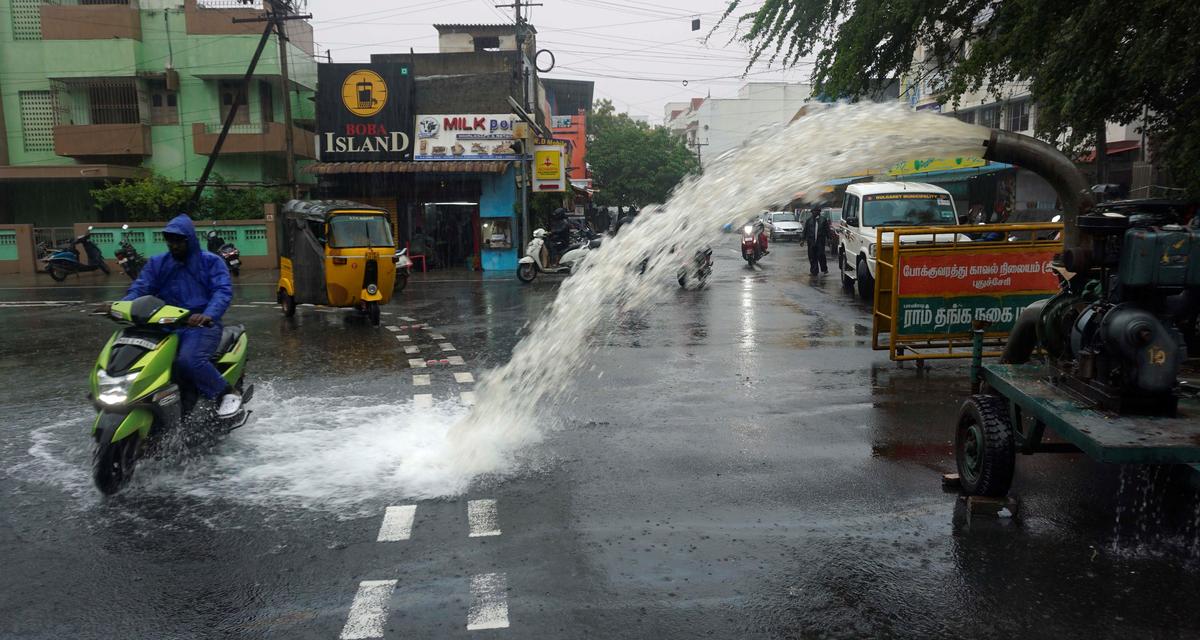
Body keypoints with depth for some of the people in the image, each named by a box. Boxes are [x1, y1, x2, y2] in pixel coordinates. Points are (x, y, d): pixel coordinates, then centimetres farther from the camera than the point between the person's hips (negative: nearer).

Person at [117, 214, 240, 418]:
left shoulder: (211, 261, 4)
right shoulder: (157, 264, 17)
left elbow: (223, 291, -11)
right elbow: (140, 289, 5)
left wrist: (208, 315, -31)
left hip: (200, 325, -5)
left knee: (189, 359, -34)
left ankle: (228, 393, -15)